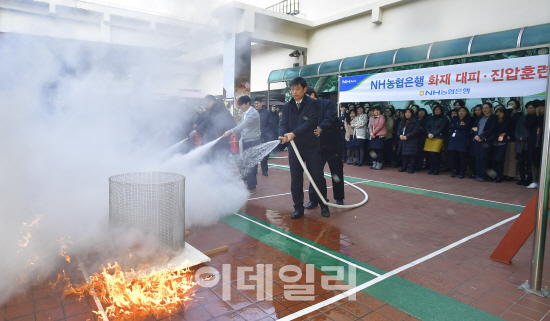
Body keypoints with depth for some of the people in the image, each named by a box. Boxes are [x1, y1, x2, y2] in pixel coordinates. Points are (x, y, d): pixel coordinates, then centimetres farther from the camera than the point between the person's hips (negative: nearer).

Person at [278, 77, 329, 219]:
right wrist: (282, 135, -22)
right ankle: (298, 208, 19)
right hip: (294, 147, 4)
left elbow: (311, 122, -16)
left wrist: (294, 133, -25)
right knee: (295, 179, 7)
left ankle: (323, 206, 22)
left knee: (318, 177, 5)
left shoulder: (312, 103, -4)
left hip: (311, 147, -3)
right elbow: (284, 124, 0)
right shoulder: (287, 106, 9)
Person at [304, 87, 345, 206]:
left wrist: (321, 128, -43)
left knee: (337, 173, 10)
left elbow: (330, 118, -24)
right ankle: (313, 199, 12)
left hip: (332, 145, -3)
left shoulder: (328, 104, -7)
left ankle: (339, 198, 26)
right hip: (316, 146, 3)